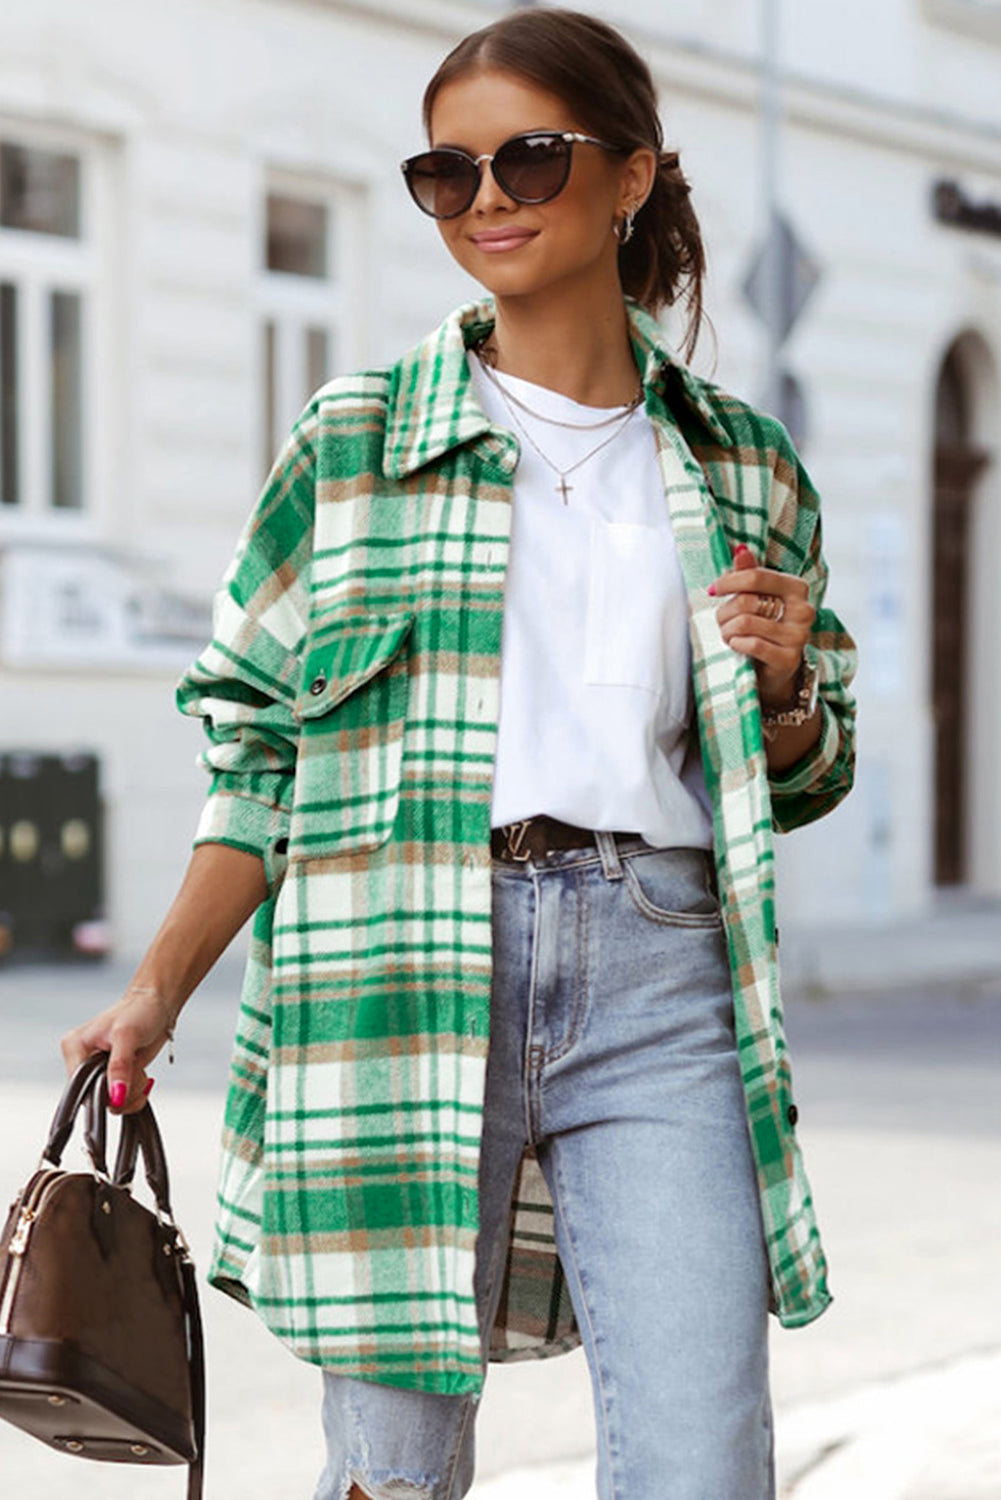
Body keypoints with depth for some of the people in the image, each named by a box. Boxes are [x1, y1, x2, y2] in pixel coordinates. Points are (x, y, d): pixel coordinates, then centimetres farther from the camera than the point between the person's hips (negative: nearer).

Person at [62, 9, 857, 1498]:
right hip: (398, 982, -1)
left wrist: (781, 680, -1)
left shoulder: (743, 469, 13)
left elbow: (800, 775, 21)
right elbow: (258, 748, 9)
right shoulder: (352, 444, 7)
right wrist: (156, 991, 2)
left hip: (658, 984, 1)